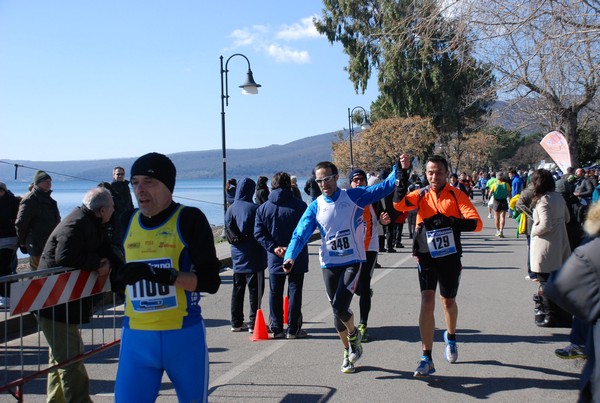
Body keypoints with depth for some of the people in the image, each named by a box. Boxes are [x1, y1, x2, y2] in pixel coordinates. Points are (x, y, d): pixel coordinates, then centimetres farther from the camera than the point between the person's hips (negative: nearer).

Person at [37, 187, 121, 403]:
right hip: (55, 305, -11)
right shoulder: (76, 225, -21)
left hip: (66, 304, 11)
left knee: (61, 357, 21)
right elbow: (65, 258, -33)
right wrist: (97, 264, -21)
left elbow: (107, 255, 10)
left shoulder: (92, 225, 9)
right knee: (71, 360, -7)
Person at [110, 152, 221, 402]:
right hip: (136, 337, 4)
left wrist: (163, 275, -26)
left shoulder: (189, 219, -6)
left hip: (184, 336, -3)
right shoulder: (127, 221, 8)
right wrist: (119, 275, -5)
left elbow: (210, 281, -13)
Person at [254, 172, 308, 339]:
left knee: (275, 293, 11)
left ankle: (276, 328, 13)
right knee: (294, 292, 5)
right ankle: (293, 329, 8)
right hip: (297, 257, -2)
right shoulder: (299, 205, -7)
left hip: (275, 259, 2)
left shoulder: (263, 208, 2)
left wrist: (274, 248, -10)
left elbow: (259, 233, -4)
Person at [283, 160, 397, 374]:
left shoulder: (354, 196, -3)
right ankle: (348, 352, 33)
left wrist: (398, 169, -20)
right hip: (329, 265, 3)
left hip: (353, 262, -3)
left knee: (340, 306, -17)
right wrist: (290, 256, -22)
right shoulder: (315, 207, 1)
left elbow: (384, 187, -5)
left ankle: (353, 334, 17)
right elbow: (301, 234, -6)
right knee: (337, 311, 10)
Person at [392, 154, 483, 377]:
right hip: (426, 257, 0)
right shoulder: (420, 195, -1)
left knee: (448, 302, 17)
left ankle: (451, 338, 48)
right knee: (427, 302, -14)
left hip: (450, 257, 1)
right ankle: (427, 359, -10)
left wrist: (449, 222, -28)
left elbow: (476, 223, -14)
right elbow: (399, 203, -21)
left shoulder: (457, 196, -5)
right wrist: (403, 172, -25)